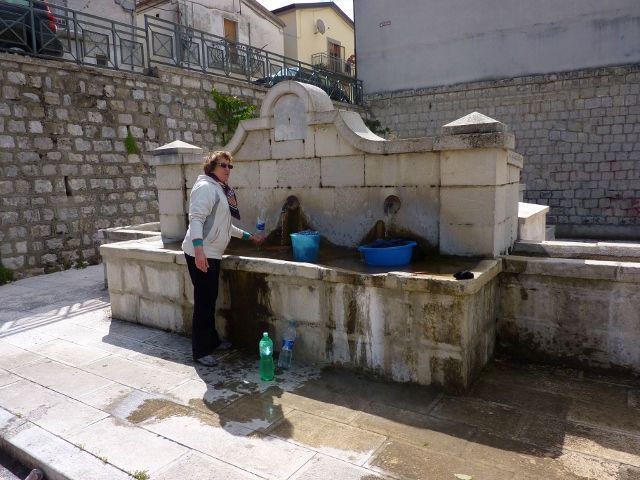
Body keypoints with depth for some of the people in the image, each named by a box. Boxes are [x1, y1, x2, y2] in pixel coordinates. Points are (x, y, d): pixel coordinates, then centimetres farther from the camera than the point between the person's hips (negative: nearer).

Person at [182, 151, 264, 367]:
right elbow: (195, 219, -21)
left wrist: (249, 236, 30)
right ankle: (200, 351, 3)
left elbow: (225, 226, 26)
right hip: (200, 254, -9)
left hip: (213, 253, 9)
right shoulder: (205, 187, -11)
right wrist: (199, 251, -31)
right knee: (203, 301, -6)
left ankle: (212, 340, 29)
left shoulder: (222, 190, 19)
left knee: (210, 299, 16)